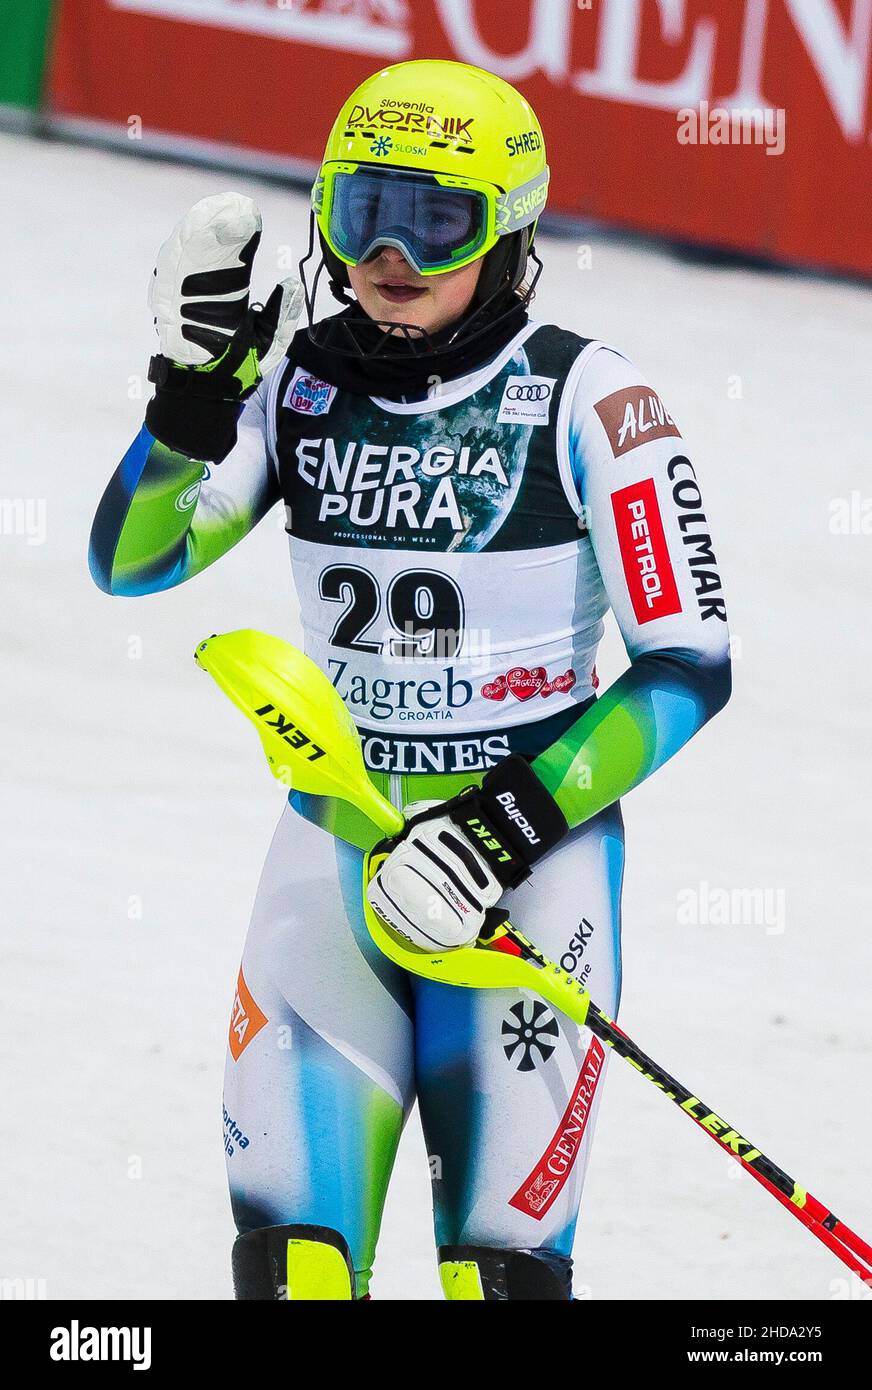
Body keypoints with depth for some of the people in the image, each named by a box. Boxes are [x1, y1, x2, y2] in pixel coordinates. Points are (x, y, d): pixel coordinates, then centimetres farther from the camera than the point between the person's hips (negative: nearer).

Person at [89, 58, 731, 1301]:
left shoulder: (584, 399, -10)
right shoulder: (301, 381, 2)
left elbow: (688, 665, -11)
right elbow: (130, 560, -3)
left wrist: (505, 830, -18)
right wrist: (199, 380, -17)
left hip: (529, 850, -3)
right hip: (336, 846, 4)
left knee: (502, 1263, -6)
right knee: (291, 1253, -3)